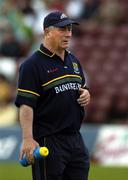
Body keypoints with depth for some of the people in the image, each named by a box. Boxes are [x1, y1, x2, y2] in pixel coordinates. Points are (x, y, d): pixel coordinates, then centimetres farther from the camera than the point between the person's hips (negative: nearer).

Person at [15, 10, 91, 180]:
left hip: (75, 139, 8)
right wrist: (28, 139, -27)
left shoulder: (73, 61, 15)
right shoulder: (33, 64, -9)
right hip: (48, 142, -7)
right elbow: (26, 104, -16)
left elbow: (83, 88, 29)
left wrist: (86, 94, 3)